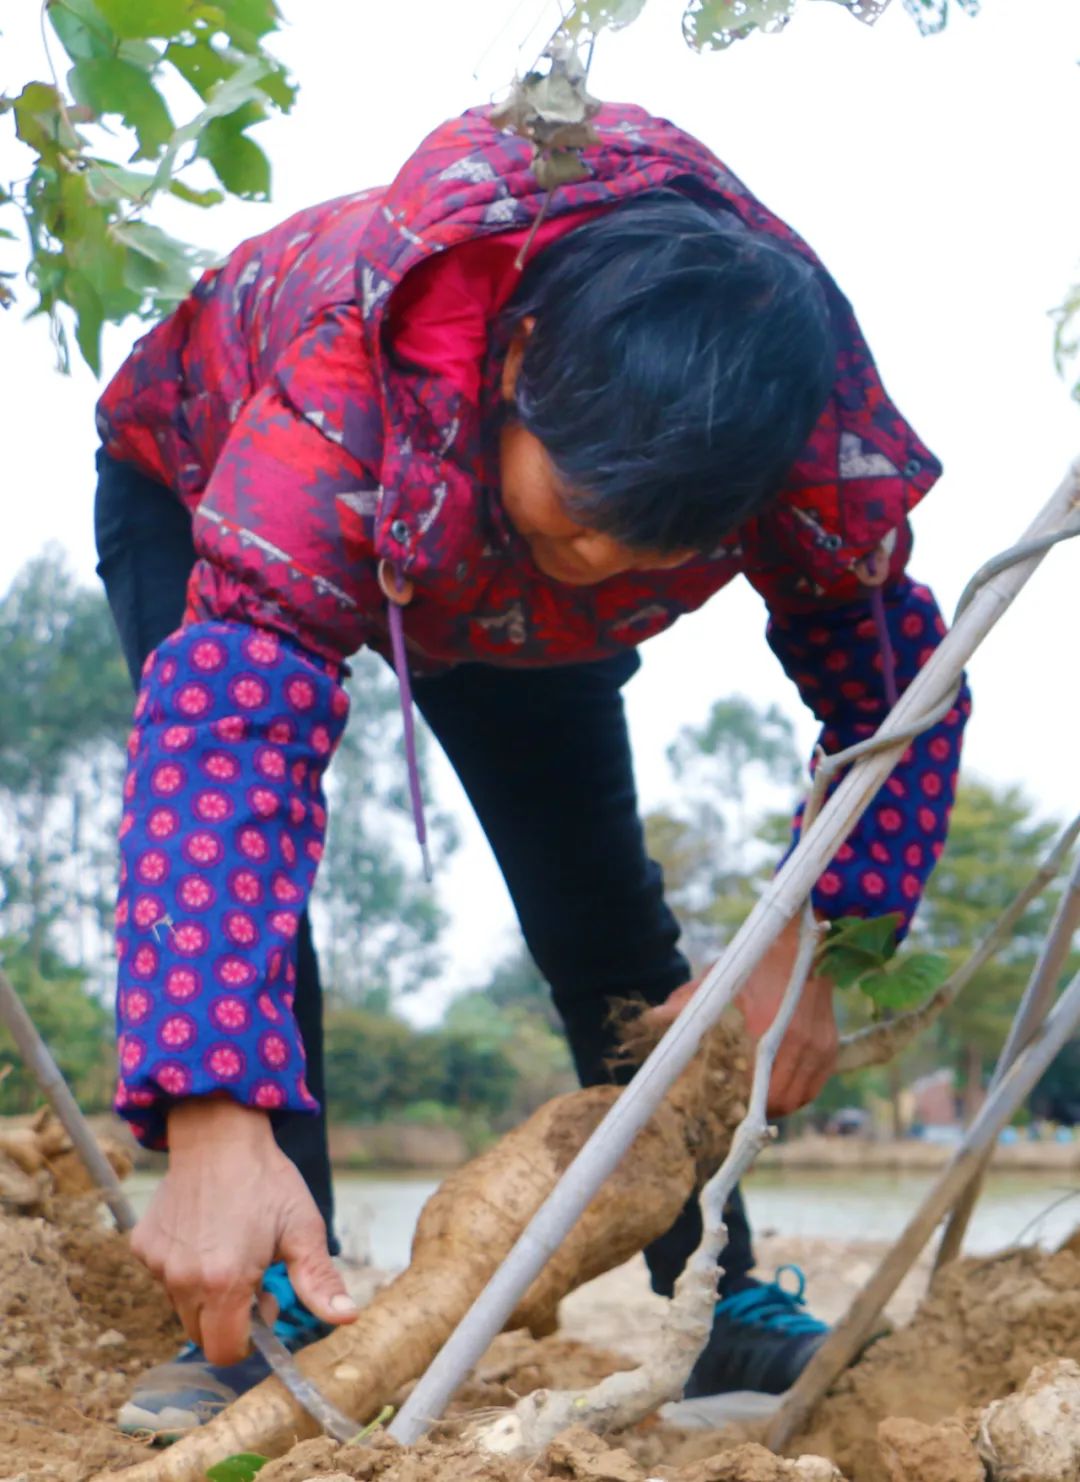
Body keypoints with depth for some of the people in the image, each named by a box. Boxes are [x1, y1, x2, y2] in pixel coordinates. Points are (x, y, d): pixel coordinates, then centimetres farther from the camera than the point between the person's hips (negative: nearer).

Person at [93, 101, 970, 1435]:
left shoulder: (808, 425, -35)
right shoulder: (346, 393, -49)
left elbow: (891, 660, -21)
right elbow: (228, 710, -58)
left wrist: (814, 939, -35)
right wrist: (217, 1129, -67)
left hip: (496, 595, 3)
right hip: (197, 484, -3)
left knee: (606, 917, -2)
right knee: (231, 845, -27)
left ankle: (723, 1302, 10)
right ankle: (275, 1313, -18)